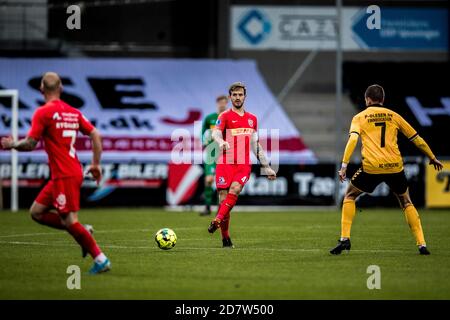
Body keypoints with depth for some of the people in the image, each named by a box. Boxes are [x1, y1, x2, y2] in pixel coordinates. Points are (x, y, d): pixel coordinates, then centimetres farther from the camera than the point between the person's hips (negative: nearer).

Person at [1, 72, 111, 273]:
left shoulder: (43, 113, -10)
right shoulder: (73, 113, 11)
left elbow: (30, 144, -11)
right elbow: (96, 136, 8)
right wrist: (96, 164, 14)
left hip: (64, 175, -8)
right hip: (73, 172, 8)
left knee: (70, 221, -6)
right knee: (36, 212, 14)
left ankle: (100, 259, -7)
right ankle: (83, 233, 9)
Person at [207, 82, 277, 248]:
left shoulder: (252, 119, 17)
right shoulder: (225, 116, 3)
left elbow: (256, 145, 24)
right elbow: (215, 133, -15)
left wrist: (266, 167, 22)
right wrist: (221, 142, -39)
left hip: (244, 165, 2)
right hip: (225, 163, -2)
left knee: (235, 190, -26)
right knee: (223, 199, -6)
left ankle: (217, 221, -29)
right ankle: (225, 239, 3)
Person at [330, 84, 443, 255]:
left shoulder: (359, 117, 9)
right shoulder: (394, 116, 15)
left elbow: (352, 139, -9)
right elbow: (416, 139, 19)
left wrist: (344, 166, -14)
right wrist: (432, 158, 31)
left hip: (371, 167, -2)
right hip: (395, 166, 2)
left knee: (349, 196, 20)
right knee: (406, 202, 21)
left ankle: (345, 239, 6)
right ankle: (422, 244, 10)